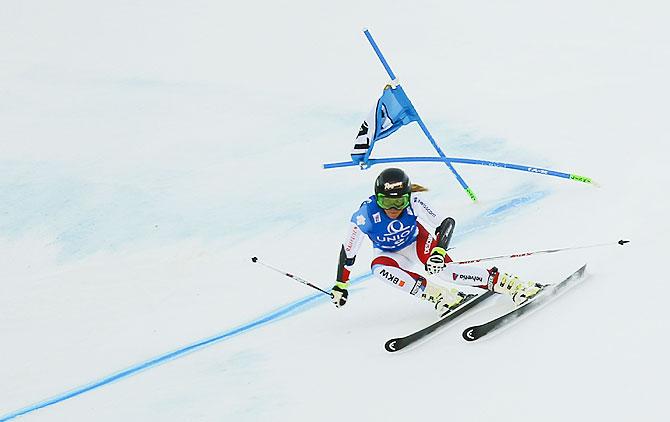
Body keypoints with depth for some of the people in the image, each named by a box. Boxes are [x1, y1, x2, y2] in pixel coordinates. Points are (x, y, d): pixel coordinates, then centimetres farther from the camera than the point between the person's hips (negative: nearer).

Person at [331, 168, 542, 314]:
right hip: (390, 255, 1)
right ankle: (439, 295, -30)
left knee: (442, 267, -31)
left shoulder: (414, 201, -31)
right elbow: (348, 253, -18)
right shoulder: (364, 216, -32)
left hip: (417, 242, -1)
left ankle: (506, 282, -28)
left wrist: (438, 252, -47)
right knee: (378, 267, -34)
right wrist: (340, 286, -12)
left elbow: (446, 223, -30)